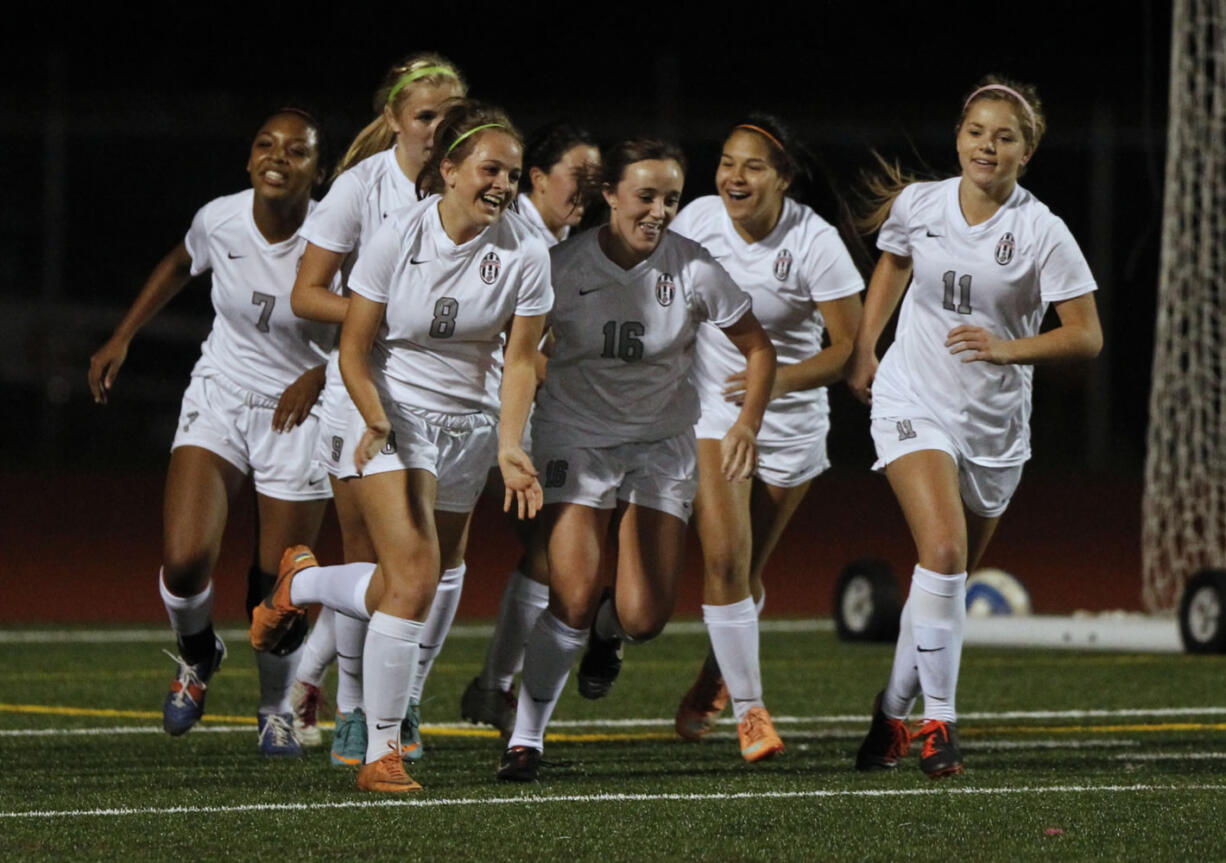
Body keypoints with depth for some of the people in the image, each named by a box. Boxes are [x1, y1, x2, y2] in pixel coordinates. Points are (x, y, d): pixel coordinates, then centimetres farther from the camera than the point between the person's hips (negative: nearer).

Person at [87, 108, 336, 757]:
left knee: (276, 594, 0)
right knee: (185, 558, -18)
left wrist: (320, 375, -21)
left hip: (297, 413, -2)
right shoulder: (220, 221, -10)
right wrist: (121, 338, 14)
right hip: (219, 401, 2)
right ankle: (197, 655, 17)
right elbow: (179, 266, 14)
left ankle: (276, 710, 30)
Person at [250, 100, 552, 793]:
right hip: (393, 413, -4)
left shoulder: (526, 253, -9)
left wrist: (509, 449, -19)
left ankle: (301, 581, 36)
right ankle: (382, 753, -8)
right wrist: (376, 421, -24)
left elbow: (519, 361, -4)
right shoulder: (399, 236, -14)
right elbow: (355, 348, -7)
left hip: (471, 424, 4)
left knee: (402, 592, 3)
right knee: (415, 578, -18)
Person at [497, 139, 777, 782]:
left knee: (643, 618, -8)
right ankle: (525, 739, 1)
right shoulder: (563, 265, -13)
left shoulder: (693, 269, -11)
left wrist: (747, 423, -14)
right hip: (574, 437, -1)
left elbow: (758, 349, 1)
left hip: (661, 445, 1)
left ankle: (608, 633, 32)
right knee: (573, 601, -18)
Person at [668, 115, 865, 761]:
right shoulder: (697, 220, -10)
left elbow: (852, 347, -15)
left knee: (745, 569, 12)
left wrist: (783, 378, -29)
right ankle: (748, 709, -5)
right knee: (724, 558, -15)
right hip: (712, 409, 1)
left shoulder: (814, 243, -18)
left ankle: (713, 683, 40)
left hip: (790, 421, -1)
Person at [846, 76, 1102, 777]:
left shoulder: (1043, 232, -11)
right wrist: (864, 348, 19)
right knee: (943, 550, -22)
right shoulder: (918, 205, -3)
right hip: (914, 404, -1)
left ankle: (893, 712, 30)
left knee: (952, 576, 11)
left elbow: (1087, 336, -11)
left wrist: (1008, 348, -25)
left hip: (996, 424, 1)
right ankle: (938, 720, -14)